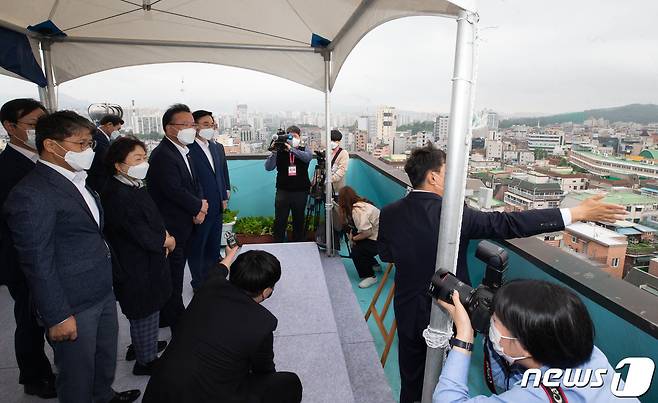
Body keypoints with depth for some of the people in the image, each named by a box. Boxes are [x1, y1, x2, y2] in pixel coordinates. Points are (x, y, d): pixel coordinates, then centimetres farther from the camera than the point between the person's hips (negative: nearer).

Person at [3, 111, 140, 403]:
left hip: (103, 293, 9)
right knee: (78, 373, 13)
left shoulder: (75, 179, 8)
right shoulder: (31, 194, -20)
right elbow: (37, 263, -20)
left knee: (107, 357, 25)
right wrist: (58, 317, -17)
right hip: (73, 306, -8)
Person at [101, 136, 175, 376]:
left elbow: (150, 220, 13)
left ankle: (144, 345, 46)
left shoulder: (134, 186, 4)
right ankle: (146, 360, 27)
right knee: (145, 313, 8)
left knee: (147, 310, 25)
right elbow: (141, 234, -27)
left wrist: (162, 235, -3)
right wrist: (166, 241, -10)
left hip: (146, 261, 9)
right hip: (137, 268, -9)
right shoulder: (118, 195, -26)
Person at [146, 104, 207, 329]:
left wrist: (200, 208, -5)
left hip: (185, 226, 9)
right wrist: (199, 206, -11)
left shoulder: (183, 151, 11)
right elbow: (175, 191, -26)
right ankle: (175, 318, 19)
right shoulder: (163, 155, -19)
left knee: (176, 273, 18)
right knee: (173, 275, 4)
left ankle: (170, 316, 33)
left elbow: (195, 184, 12)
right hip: (171, 228, -9)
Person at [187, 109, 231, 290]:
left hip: (217, 208, 7)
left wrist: (224, 197, 11)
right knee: (197, 248, 10)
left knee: (214, 247, 19)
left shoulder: (218, 147, 10)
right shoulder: (188, 149, -16)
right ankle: (199, 284, 26)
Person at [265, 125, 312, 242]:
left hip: (300, 192, 1)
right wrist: (274, 152, -21)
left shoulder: (305, 150, 6)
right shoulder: (279, 151, 3)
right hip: (282, 191, -1)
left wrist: (291, 149, -30)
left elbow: (307, 157, -19)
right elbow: (268, 167, -7)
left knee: (299, 221, 10)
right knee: (279, 221, 0)